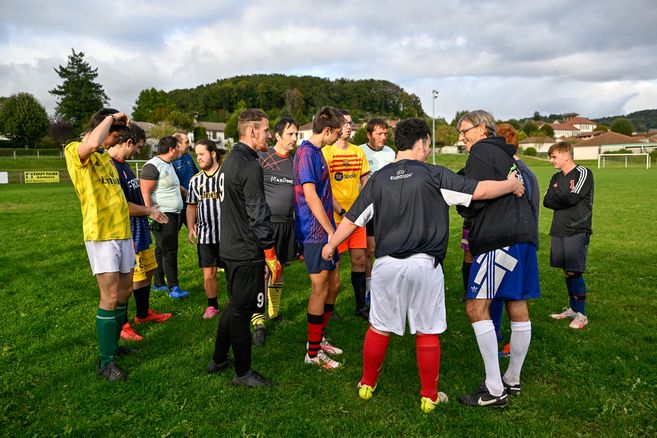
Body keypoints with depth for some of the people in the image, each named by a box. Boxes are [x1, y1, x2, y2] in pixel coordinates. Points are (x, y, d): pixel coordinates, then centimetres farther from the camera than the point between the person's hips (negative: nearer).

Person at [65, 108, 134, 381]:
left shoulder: (106, 156, 18)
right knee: (110, 298, -8)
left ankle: (113, 345, 29)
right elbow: (92, 144, -33)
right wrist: (111, 118, -17)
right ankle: (105, 362, 4)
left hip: (122, 233, 8)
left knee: (124, 293, 13)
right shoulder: (75, 151, -7)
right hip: (100, 235, -8)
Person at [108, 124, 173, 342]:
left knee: (148, 270, 20)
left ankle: (143, 313, 37)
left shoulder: (123, 164, 11)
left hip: (140, 230, 10)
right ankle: (121, 324, 19)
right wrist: (150, 211, -12)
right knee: (127, 280, 1)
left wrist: (151, 211, 10)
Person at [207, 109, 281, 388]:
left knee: (235, 305, 22)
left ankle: (218, 360, 34)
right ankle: (243, 373, 18)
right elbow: (258, 216, -21)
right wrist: (271, 255, -15)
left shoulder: (229, 161, 12)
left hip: (229, 248, 10)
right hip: (247, 253, -10)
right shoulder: (250, 167, -19)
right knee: (242, 311, 3)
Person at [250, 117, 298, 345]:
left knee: (280, 269, 16)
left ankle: (274, 312, 31)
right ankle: (258, 323, -2)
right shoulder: (262, 159, -6)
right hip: (266, 223, -5)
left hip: (288, 223, 6)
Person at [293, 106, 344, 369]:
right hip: (315, 232, -10)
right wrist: (331, 231, -20)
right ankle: (313, 353, 14)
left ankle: (319, 338, 32)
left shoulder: (317, 152, 14)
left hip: (325, 230, 10)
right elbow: (311, 196, -22)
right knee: (320, 290, 0)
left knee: (333, 285, 17)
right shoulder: (306, 152, -16)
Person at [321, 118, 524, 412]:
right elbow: (480, 191, -8)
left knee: (379, 328, 16)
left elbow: (352, 220, 7)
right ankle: (429, 396, 23)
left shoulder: (378, 179, 3)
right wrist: (512, 185, 11)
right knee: (427, 333, 11)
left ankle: (367, 385, 31)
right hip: (424, 266, -2)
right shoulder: (433, 175, -6)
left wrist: (331, 245, 22)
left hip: (386, 264, 3)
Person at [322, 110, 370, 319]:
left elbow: (366, 182, 14)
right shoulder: (326, 152, -7)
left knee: (359, 260, 9)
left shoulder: (358, 151, 11)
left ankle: (361, 306, 22)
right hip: (335, 217, -5)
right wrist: (341, 211, -16)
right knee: (334, 263, 3)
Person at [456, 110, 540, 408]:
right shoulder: (505, 155, 26)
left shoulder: (482, 151, -3)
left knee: (476, 307, -9)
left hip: (500, 238, -10)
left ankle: (494, 390, -6)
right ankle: (513, 380, 23)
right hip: (523, 235, 10)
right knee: (517, 307, 11)